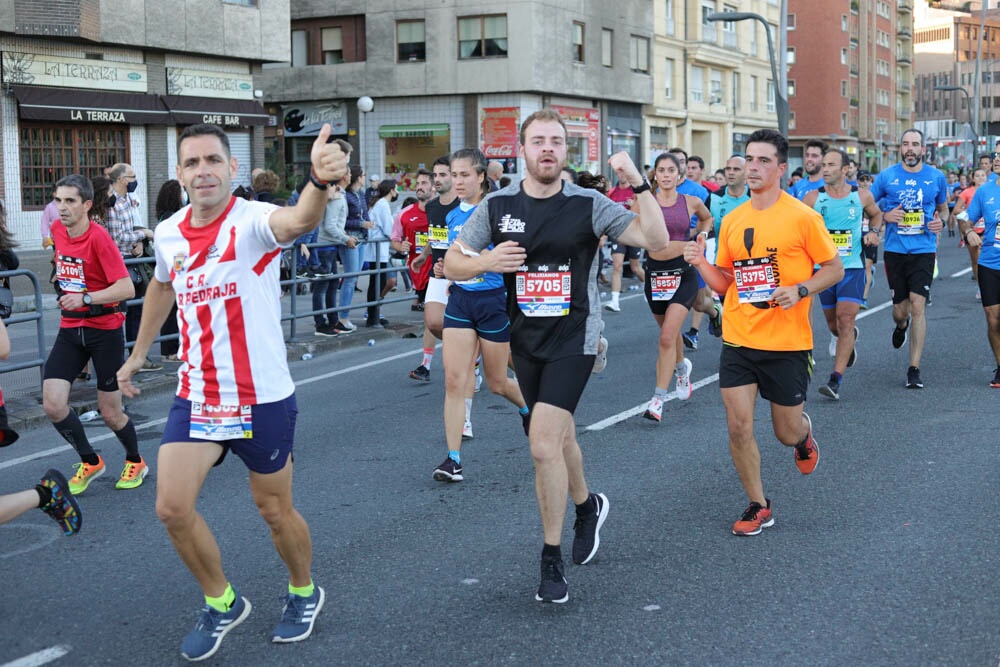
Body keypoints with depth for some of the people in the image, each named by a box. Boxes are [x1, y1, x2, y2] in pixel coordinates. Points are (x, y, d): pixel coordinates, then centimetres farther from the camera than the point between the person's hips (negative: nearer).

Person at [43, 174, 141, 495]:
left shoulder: (99, 237, -18)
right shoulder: (57, 229, 2)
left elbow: (127, 288, -24)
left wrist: (86, 299, -32)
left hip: (105, 330, -5)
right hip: (69, 328, 5)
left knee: (110, 413, 4)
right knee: (53, 404, -9)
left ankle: (135, 462, 33)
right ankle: (90, 462, 15)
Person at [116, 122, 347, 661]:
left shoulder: (252, 221, -19)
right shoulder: (168, 233, 0)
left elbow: (299, 220, -44)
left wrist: (320, 181, -66)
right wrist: (138, 352, 28)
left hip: (262, 398, -4)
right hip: (195, 397, 5)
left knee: (274, 509, 10)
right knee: (172, 507, -4)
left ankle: (303, 593, 39)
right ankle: (221, 603, 21)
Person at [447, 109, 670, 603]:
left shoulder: (588, 205, -8)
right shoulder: (498, 206, 0)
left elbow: (656, 242, -13)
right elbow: (451, 263, 3)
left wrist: (640, 184, -23)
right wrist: (486, 262, -17)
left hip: (574, 338, -4)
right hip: (524, 339, 4)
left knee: (544, 445, -15)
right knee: (559, 434, 19)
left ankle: (552, 561, 1)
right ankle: (588, 505, 50)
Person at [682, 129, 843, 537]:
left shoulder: (802, 217, -8)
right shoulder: (732, 221, 5)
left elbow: (834, 269, -1)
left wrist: (800, 290, -17)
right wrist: (700, 263, -7)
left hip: (787, 344, -3)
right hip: (738, 341, 3)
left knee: (786, 433, 9)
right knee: (738, 427, -3)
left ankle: (804, 434, 47)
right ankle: (758, 507, 15)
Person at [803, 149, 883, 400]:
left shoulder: (861, 196, 0)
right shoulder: (813, 197, -2)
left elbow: (876, 214, 20)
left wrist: (873, 231, 2)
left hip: (852, 268, -2)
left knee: (846, 320, -14)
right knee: (833, 324, 13)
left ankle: (835, 381, -16)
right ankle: (850, 340, 52)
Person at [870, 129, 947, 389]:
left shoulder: (936, 177, 4)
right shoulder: (886, 176, 1)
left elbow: (943, 208, 19)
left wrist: (941, 221, -3)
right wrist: (885, 216, -11)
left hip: (924, 250, 0)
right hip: (895, 251, 1)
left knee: (917, 305, -11)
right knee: (900, 310, 5)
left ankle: (914, 369, -5)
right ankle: (901, 326, 46)